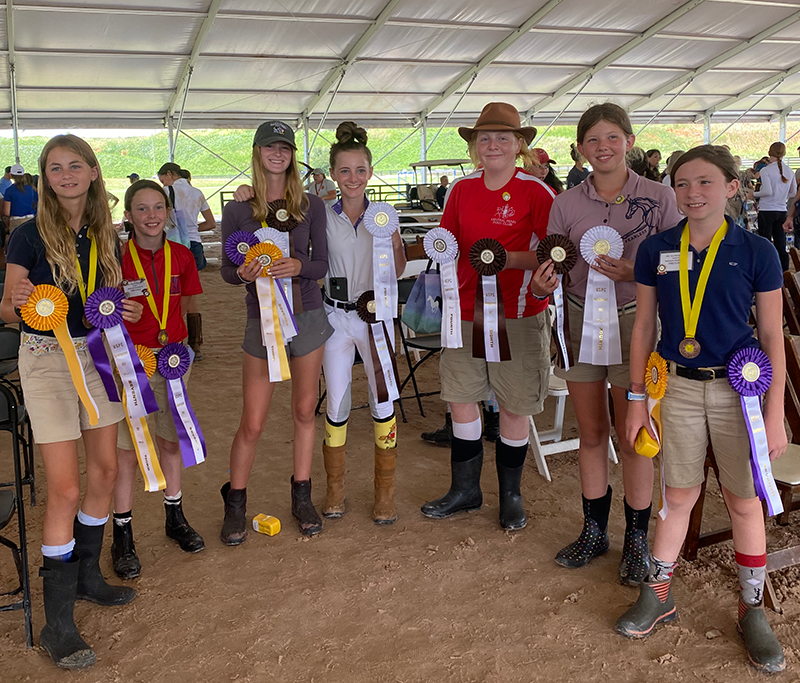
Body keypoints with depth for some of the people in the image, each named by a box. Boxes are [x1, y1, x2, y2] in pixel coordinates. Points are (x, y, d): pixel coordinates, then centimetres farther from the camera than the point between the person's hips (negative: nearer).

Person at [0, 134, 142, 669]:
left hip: (96, 354, 6)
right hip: (46, 358, -6)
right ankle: (58, 623, 5)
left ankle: (87, 578, 31)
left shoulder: (105, 235, 6)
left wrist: (128, 311, -6)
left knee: (105, 471, 12)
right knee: (66, 488, -7)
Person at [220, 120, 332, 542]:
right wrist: (243, 273, -21)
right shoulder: (237, 210, -1)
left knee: (305, 411, 11)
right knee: (252, 424, 1)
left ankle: (302, 497, 26)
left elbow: (322, 264, 2)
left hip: (308, 316, 2)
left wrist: (298, 266, -19)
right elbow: (226, 270, 1)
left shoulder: (311, 206, 2)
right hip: (261, 320, -1)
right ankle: (235, 504, 20)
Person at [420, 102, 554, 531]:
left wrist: (509, 259, -23)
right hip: (466, 309, 5)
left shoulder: (536, 192, -8)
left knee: (514, 406, 6)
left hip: (518, 314, -4)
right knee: (461, 398, 10)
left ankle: (510, 494, 26)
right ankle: (465, 489, 29)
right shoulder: (462, 190, 7)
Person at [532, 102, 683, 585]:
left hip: (633, 323, -3)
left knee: (632, 436, 4)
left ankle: (637, 538, 22)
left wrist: (633, 271, -23)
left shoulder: (659, 197, -5)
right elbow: (553, 271, 4)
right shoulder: (566, 204, 3)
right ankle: (594, 531, 29)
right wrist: (541, 283, -19)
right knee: (592, 433, 13)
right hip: (580, 323, 3)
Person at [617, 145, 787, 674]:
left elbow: (772, 336, -4)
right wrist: (637, 399, 4)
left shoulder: (755, 252, -7)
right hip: (679, 388, 1)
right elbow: (644, 327, 5)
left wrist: (775, 413, -6)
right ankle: (658, 595, 29)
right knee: (680, 496, 12)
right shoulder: (656, 251, -2)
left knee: (744, 503, 9)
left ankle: (753, 610, 27)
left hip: (739, 390, -1)